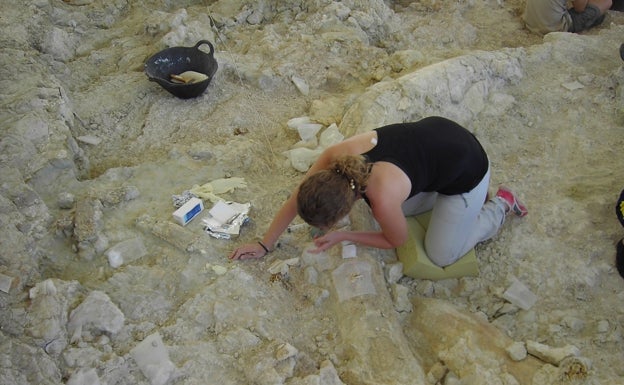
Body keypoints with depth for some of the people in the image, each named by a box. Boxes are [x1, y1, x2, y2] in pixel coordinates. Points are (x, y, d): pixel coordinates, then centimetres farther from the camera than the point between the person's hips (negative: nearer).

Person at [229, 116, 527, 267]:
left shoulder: (383, 198, -36)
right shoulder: (335, 156, -23)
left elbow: (397, 241, -13)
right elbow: (295, 201, -9)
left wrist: (341, 236, -12)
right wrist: (264, 244, -3)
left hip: (467, 168, -6)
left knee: (441, 256, 8)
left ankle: (501, 205, 22)